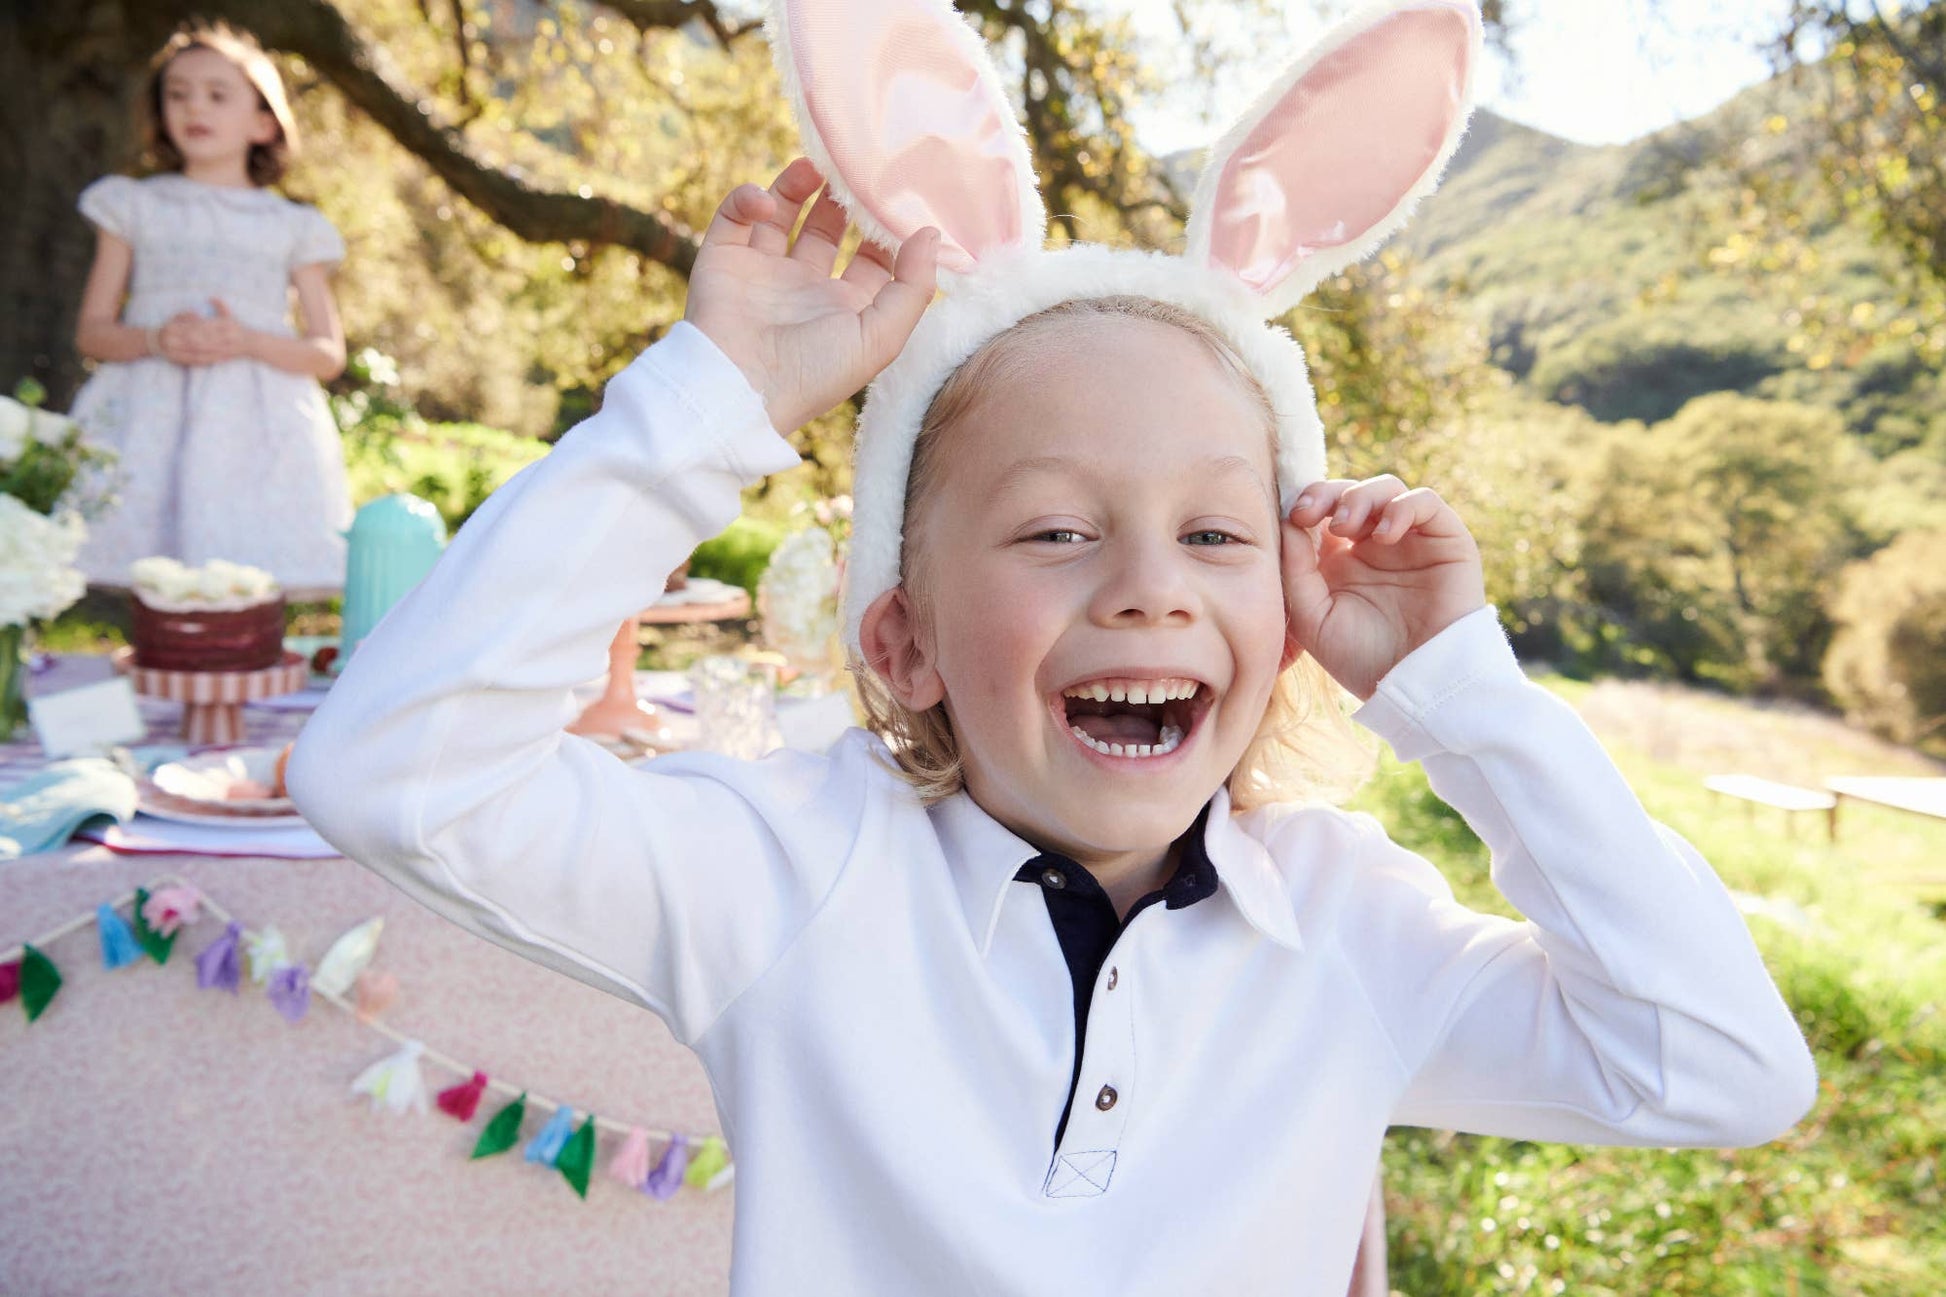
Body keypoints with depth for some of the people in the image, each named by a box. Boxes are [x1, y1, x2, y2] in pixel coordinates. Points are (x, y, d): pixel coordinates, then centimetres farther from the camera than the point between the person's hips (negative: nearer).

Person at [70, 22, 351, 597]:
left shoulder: (293, 227, 12)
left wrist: (247, 342, -10)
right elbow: (91, 331, 12)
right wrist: (155, 339, -10)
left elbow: (328, 354, 9)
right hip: (151, 421, 1)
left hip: (252, 425, 0)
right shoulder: (135, 207, 15)